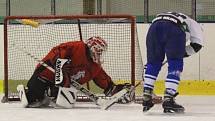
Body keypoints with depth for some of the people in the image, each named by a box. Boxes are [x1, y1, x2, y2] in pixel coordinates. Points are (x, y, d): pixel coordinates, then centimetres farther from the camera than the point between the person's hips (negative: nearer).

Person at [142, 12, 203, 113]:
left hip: (154, 27, 4)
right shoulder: (193, 24, 34)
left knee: (153, 64, 18)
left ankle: (146, 98, 14)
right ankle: (168, 99, -1)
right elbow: (197, 44, 16)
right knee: (175, 66, 7)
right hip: (174, 30, -4)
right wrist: (183, 53, 27)